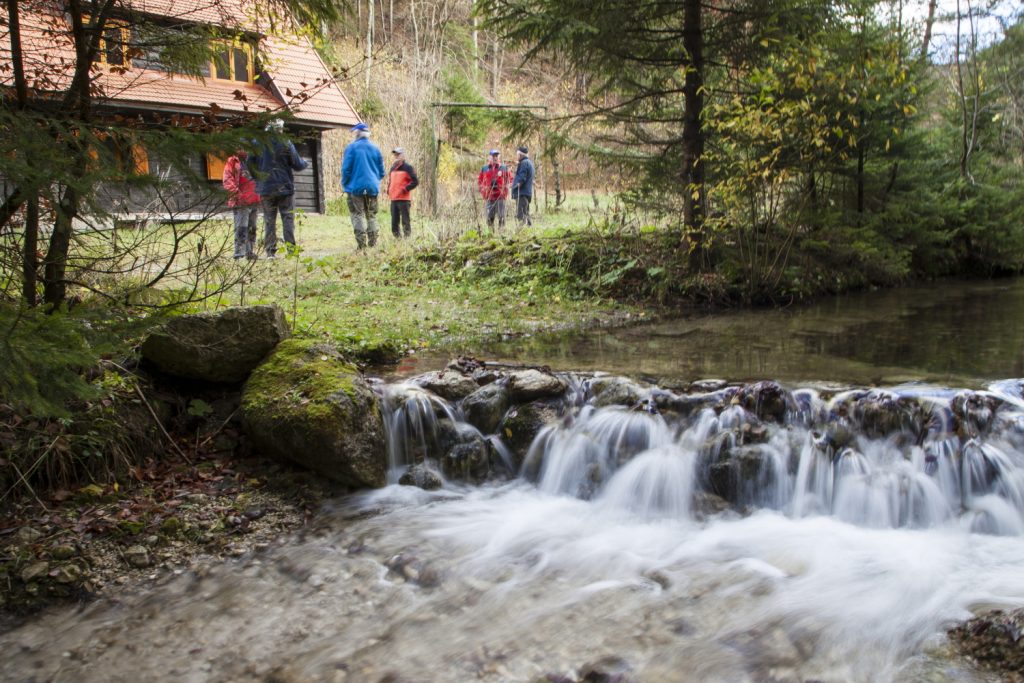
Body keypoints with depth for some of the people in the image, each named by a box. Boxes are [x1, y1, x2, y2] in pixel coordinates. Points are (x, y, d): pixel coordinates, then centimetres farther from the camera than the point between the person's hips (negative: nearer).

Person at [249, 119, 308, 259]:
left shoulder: (257, 144, -1)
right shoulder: (285, 143, -7)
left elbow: (250, 164, 2)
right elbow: (297, 164, -4)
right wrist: (305, 163, 18)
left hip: (266, 188, 2)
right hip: (285, 187, -2)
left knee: (269, 221, 7)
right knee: (288, 219, 3)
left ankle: (270, 251, 4)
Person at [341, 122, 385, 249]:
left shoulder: (352, 147, -5)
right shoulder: (375, 148, 7)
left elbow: (346, 169, -6)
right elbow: (381, 171, 10)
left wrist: (345, 185, 6)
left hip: (356, 187, -4)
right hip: (372, 187, 4)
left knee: (358, 214, -3)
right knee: (371, 215, 11)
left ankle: (361, 243, -13)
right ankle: (373, 242, 9)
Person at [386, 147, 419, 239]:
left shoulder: (407, 167, -3)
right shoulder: (393, 168, 18)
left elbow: (415, 181, -8)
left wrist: (405, 189, -15)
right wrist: (389, 190, 13)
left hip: (404, 199, -7)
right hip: (393, 199, 7)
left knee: (405, 221, -6)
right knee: (394, 222, 7)